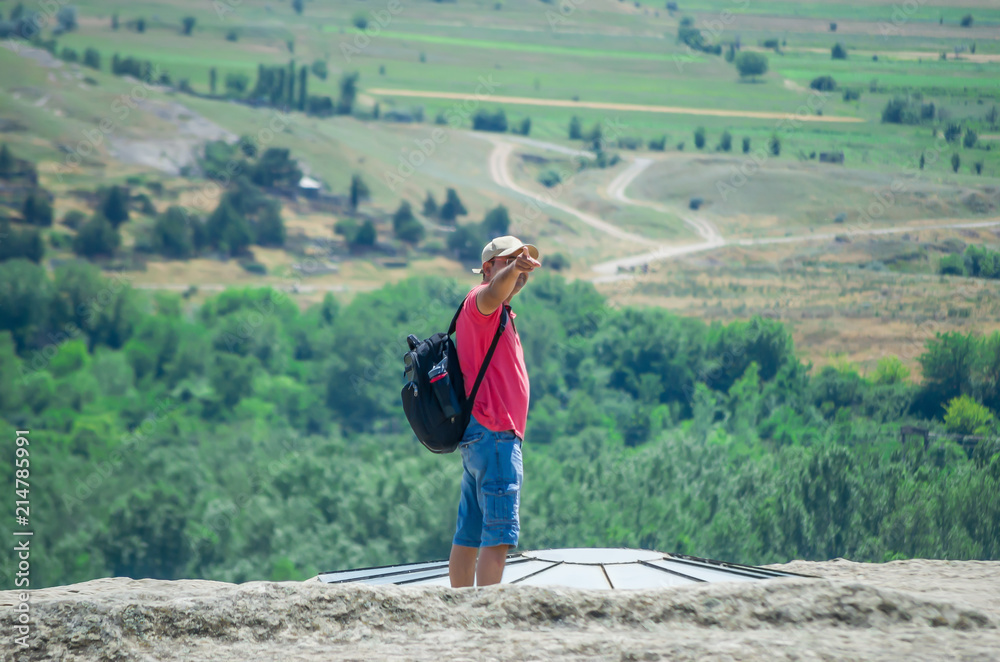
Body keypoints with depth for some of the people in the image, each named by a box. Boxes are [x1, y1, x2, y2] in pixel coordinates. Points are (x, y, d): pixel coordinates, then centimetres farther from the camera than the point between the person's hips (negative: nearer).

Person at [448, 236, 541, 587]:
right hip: (494, 434, -11)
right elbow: (493, 293, -33)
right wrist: (514, 269, -53)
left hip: (477, 436, 11)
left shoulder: (500, 315, 25)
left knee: (470, 535, 10)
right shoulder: (480, 301, -8)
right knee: (499, 533, -16)